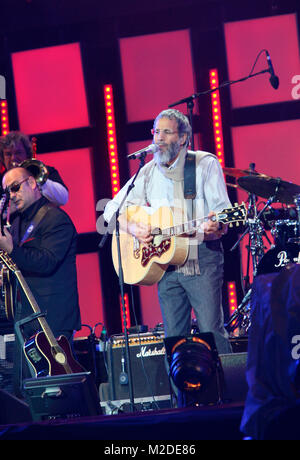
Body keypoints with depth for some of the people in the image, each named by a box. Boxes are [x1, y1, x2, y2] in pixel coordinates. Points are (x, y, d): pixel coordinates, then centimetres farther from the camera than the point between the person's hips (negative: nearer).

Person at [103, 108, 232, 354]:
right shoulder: (148, 172, 12)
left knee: (211, 332, -11)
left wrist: (215, 226, -30)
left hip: (202, 258, -4)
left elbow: (223, 211, -7)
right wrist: (132, 227, -7)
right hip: (165, 260, 4)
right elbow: (112, 209, 13)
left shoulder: (205, 164, 0)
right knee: (174, 339, 3)